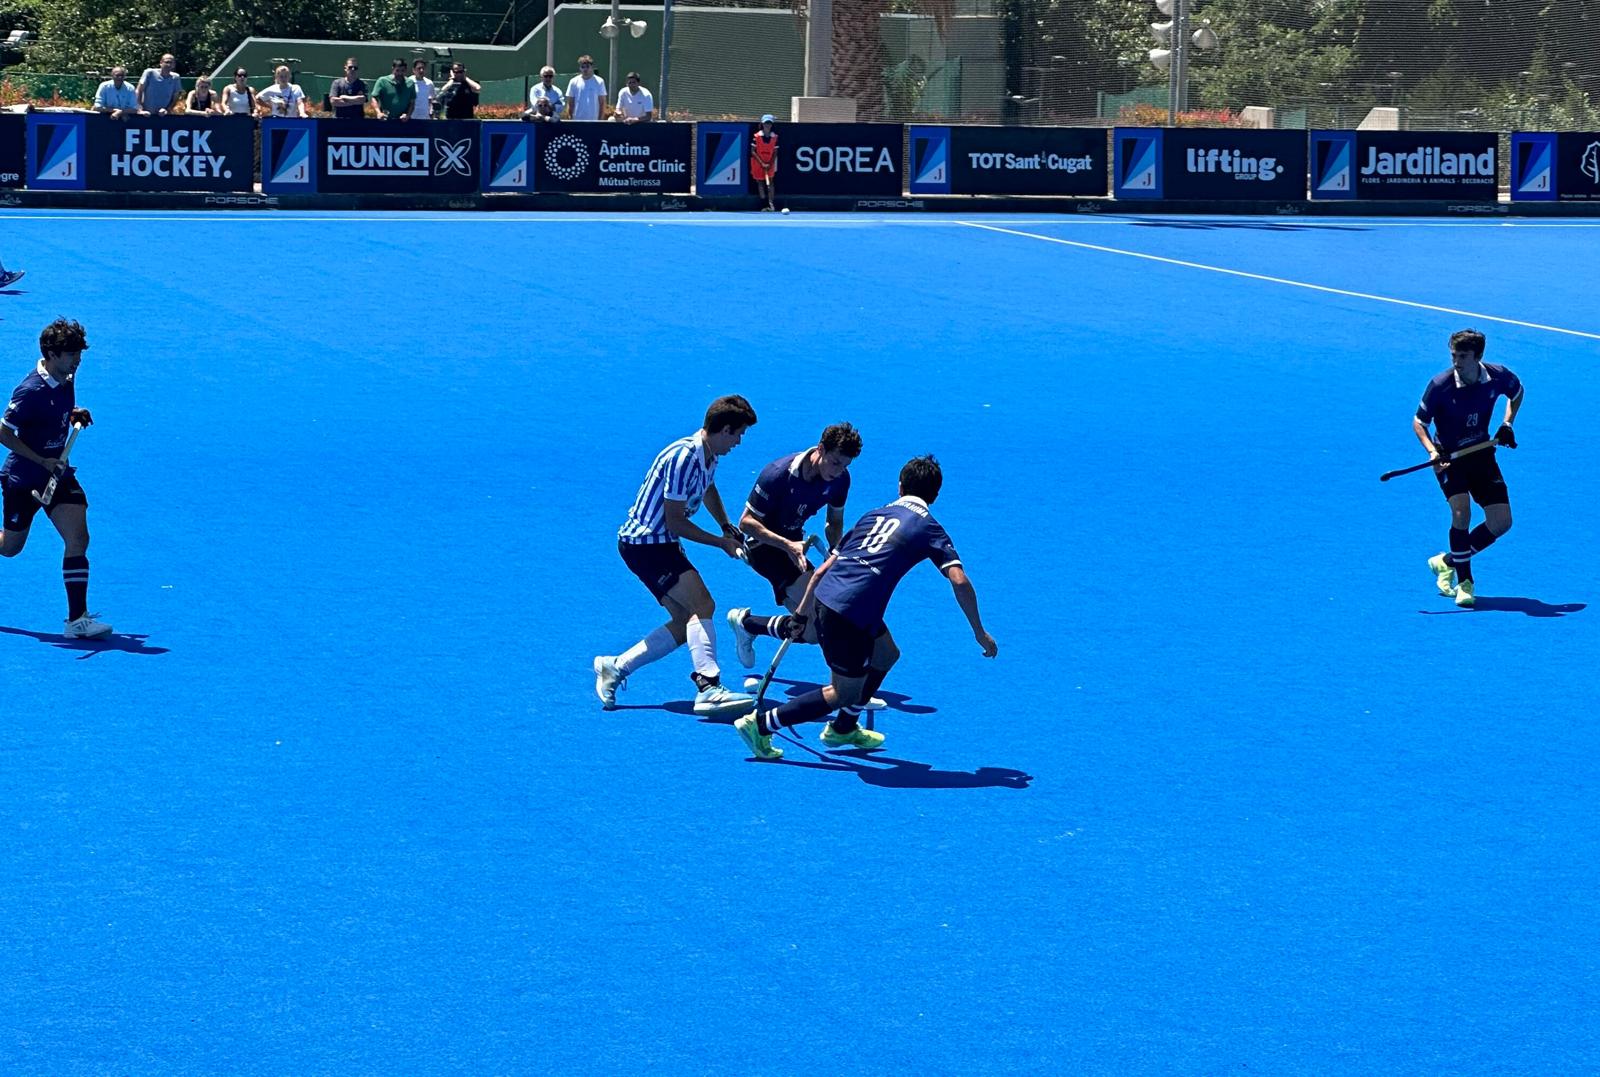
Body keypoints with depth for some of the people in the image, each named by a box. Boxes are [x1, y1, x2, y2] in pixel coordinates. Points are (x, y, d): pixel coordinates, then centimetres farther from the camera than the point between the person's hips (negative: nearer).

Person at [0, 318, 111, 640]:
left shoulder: (67, 379, 1)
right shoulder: (31, 391, -23)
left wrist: (77, 416, 0)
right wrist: (43, 461, -22)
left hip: (57, 474, 6)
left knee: (78, 538, -10)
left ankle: (77, 619, -10)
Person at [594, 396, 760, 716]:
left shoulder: (708, 455, 8)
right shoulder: (684, 458, -23)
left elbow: (708, 489, 33)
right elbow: (675, 522, -22)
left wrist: (727, 527, 22)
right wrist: (721, 542, -13)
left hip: (660, 544, 10)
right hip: (644, 542, -10)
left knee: (684, 624, 5)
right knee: (702, 605, -22)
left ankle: (614, 667, 13)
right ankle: (709, 688, -29)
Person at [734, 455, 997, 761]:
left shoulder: (875, 515, 22)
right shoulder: (928, 528, 6)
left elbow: (823, 569, 20)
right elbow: (959, 581, -7)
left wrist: (803, 612, 25)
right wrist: (980, 633, 1)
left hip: (824, 598, 7)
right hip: (850, 614, -7)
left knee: (886, 654, 28)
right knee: (843, 695, 7)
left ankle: (843, 728, 38)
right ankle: (761, 724, 4)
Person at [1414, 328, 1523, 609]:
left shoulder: (1497, 376, -12)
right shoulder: (1440, 385, -21)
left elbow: (1517, 392, 13)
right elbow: (1419, 421, -10)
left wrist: (1507, 423, -1)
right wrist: (1432, 452, -26)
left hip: (1481, 452, 4)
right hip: (1448, 457, -4)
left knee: (1501, 522, -2)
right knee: (1461, 511, -26)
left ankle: (1447, 562, 16)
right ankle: (1464, 582, -11)